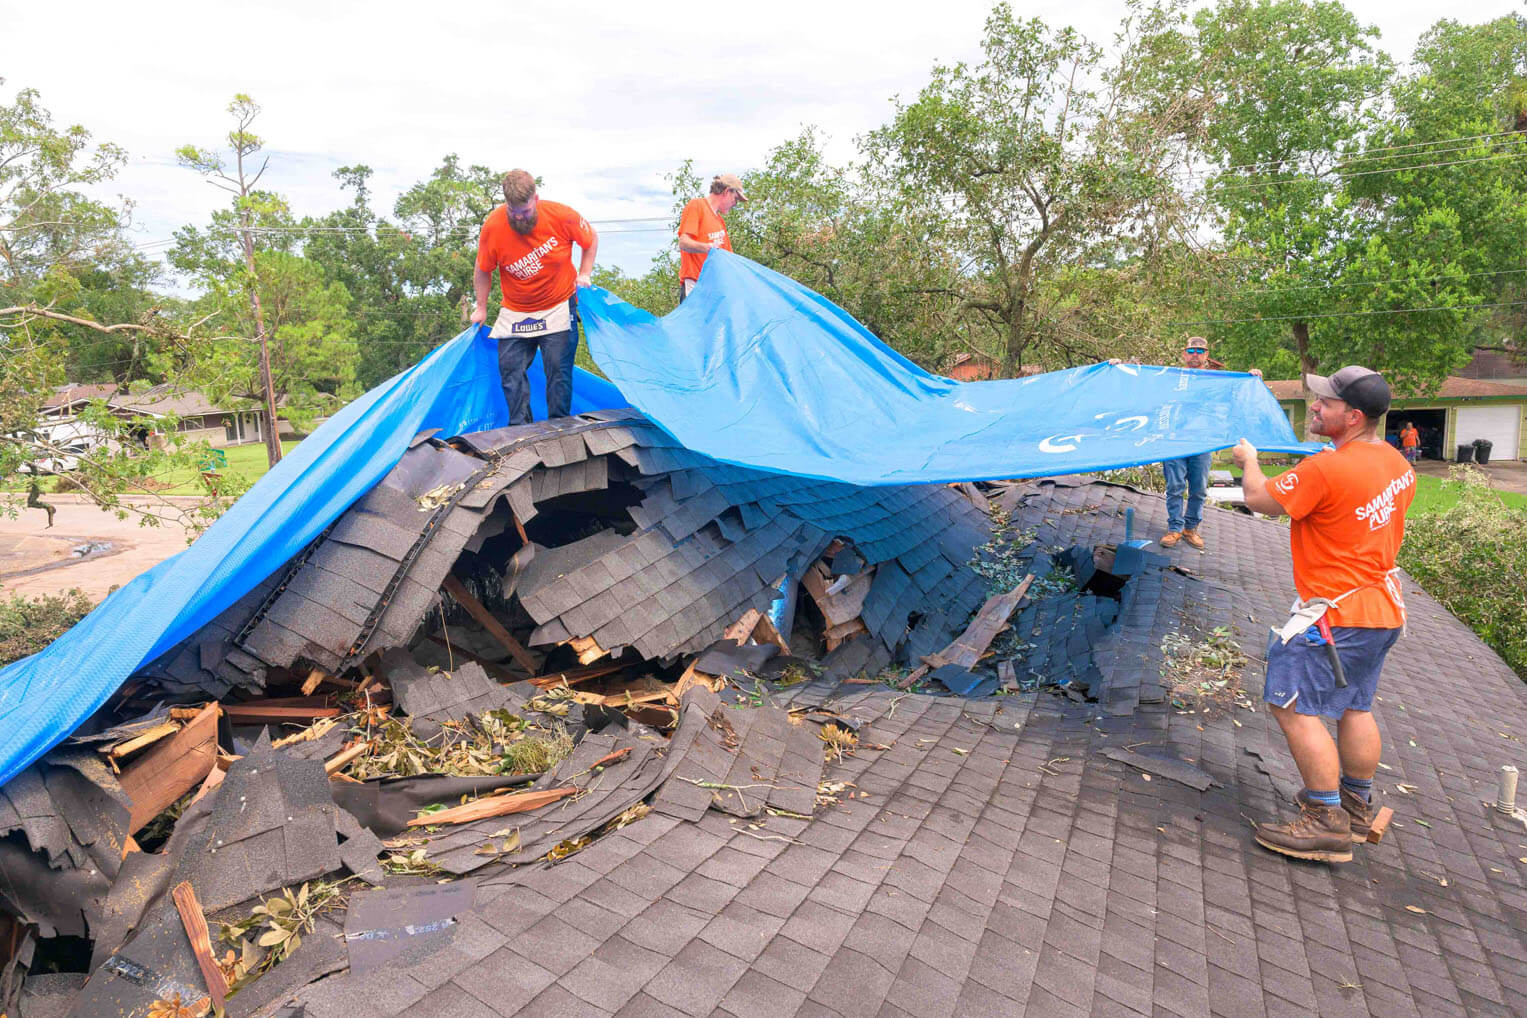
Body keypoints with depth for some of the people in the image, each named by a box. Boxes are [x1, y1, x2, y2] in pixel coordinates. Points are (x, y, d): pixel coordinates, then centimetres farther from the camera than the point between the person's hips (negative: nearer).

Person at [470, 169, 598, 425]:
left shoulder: (560, 215, -15)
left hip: (558, 308, -2)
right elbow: (483, 271, 2)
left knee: (558, 369, -8)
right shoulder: (493, 226, -13)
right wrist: (481, 308, 6)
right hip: (514, 313, 2)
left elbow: (591, 238, 4)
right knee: (510, 369, -5)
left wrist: (584, 274, -6)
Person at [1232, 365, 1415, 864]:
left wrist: (1249, 461, 7)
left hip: (1335, 613, -10)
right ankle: (1357, 806, 33)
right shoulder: (1396, 463, 6)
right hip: (1383, 608, 10)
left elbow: (1261, 499, -13)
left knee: (1295, 708, -4)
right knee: (1355, 707, 20)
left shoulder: (1326, 469, -23)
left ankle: (1326, 824, 2)